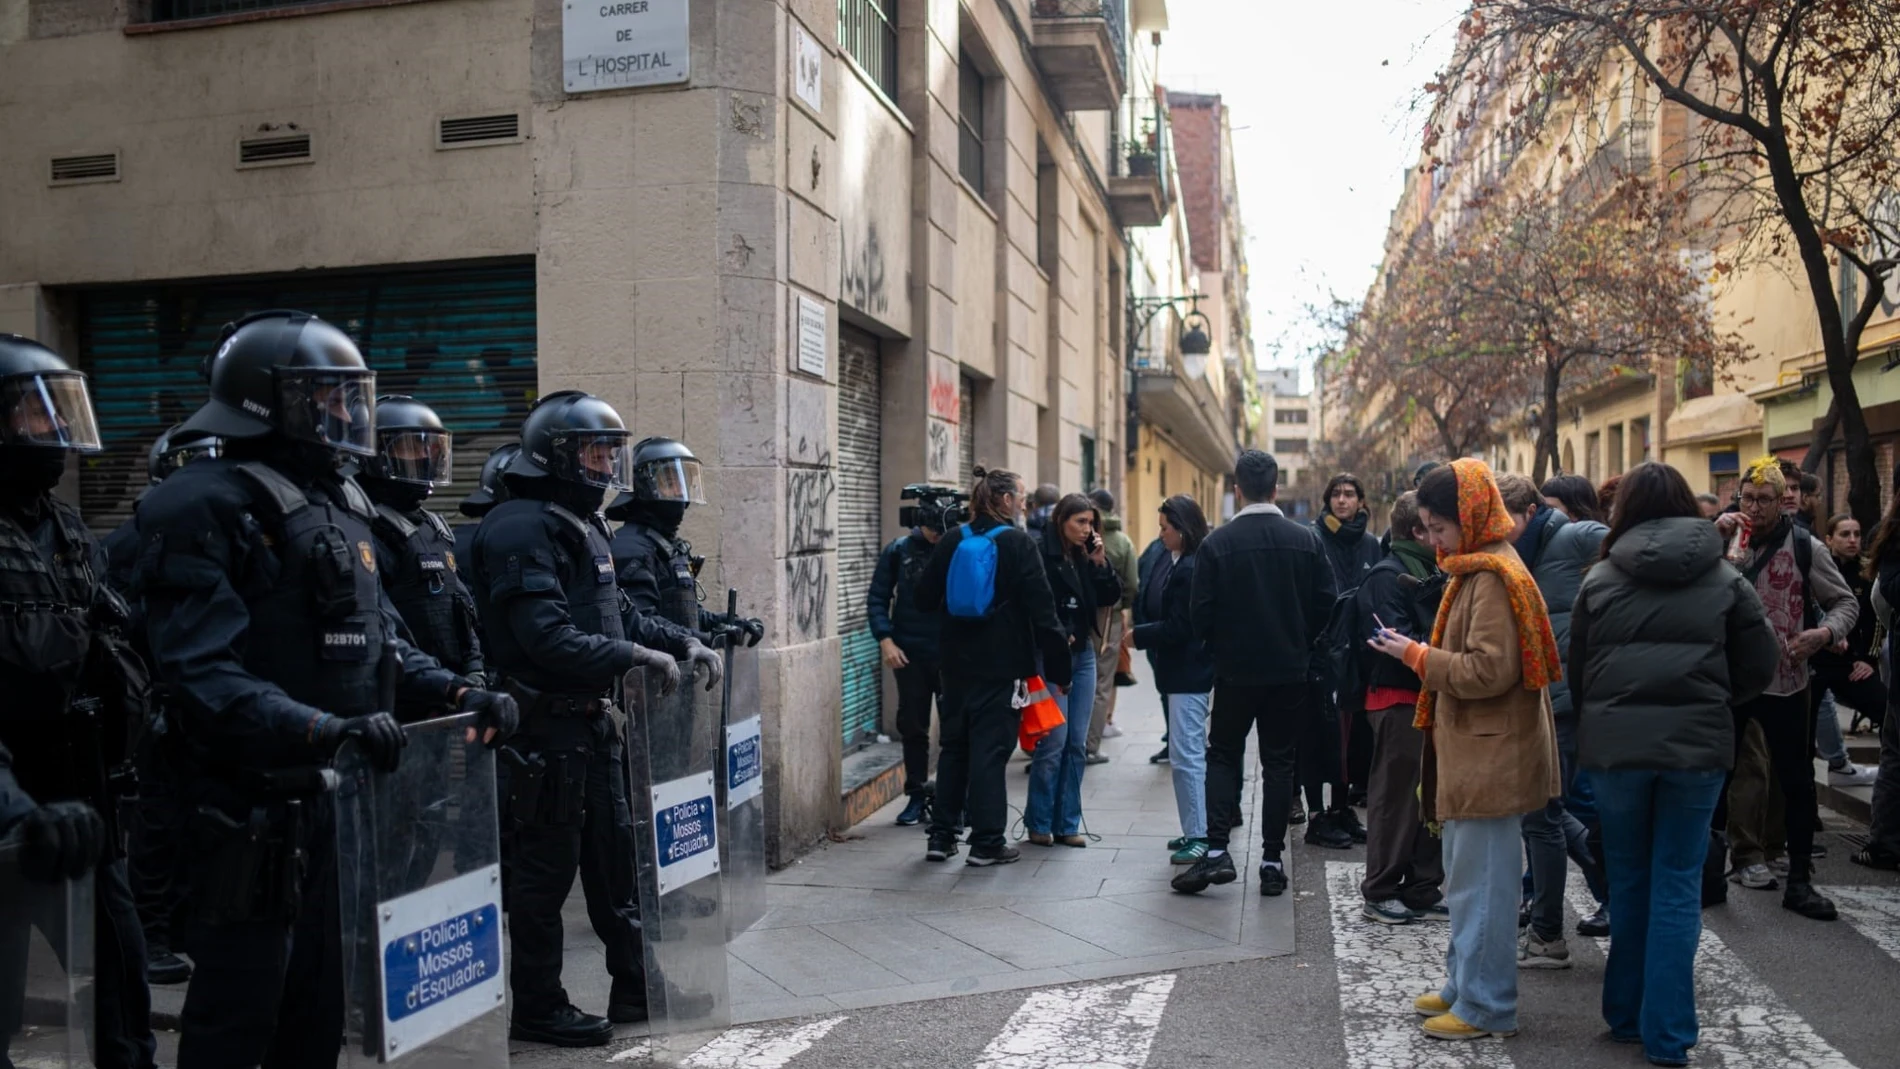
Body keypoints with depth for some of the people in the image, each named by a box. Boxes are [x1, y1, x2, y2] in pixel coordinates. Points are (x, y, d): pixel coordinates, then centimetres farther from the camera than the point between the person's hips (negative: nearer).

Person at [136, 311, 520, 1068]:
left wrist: (459, 694, 2)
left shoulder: (342, 505, 13)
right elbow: (203, 674, -25)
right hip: (252, 806, -8)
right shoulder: (207, 506, -15)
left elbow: (382, 639, 17)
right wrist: (324, 729, -35)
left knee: (322, 1003, 19)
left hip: (340, 796, 8)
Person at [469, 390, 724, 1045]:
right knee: (546, 868, 2)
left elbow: (616, 615, 21)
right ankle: (537, 1009, 16)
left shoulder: (584, 527, 15)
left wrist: (682, 642, 9)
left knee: (614, 855, 16)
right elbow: (549, 640, -25)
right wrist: (638, 656, -23)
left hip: (591, 721, 10)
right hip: (546, 726, -10)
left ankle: (636, 989, 27)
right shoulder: (523, 529, -16)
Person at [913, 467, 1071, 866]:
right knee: (990, 748, 1)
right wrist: (1058, 665, -7)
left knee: (953, 745, 14)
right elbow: (1041, 609, -12)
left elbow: (924, 598, 7)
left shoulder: (951, 541, 3)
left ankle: (941, 836, 18)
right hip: (1001, 664, -5)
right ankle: (986, 842, 6)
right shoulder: (1020, 544, -11)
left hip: (956, 661, 5)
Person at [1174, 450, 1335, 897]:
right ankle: (1271, 861, 11)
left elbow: (1201, 614, -10)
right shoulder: (1307, 540, -4)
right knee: (1279, 762, 10)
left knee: (1223, 756, 11)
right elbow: (1325, 604, -1)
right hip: (1290, 670, 2)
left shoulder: (1217, 543, -11)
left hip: (1236, 670, -2)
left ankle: (1216, 851, -2)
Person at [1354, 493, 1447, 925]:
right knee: (1395, 797, -1)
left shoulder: (1432, 572, 16)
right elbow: (1395, 642, -22)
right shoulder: (1388, 575, -12)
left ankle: (1423, 890, 23)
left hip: (1428, 697, 9)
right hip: (1398, 699, -9)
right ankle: (1380, 893, 9)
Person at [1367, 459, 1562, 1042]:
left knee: (1480, 883, -1)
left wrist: (1417, 655, -16)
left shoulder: (1493, 577, -18)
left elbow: (1489, 671, -23)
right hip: (1472, 749, 10)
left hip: (1489, 756, -10)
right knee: (1465, 877, 18)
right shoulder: (1475, 569, 13)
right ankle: (1465, 985, 30)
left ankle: (1486, 1006, 9)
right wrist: (1420, 652, 8)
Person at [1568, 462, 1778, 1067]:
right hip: (1696, 746, 0)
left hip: (1615, 745, 0)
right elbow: (1758, 666, 5)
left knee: (1628, 881, 14)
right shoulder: (1725, 579, 3)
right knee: (1677, 886, 5)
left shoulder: (1601, 580, 2)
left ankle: (1627, 1015, 24)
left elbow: (1577, 670, 6)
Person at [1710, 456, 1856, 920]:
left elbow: (1845, 602, 2)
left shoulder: (1806, 546, -1)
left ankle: (1800, 881, 20)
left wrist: (1825, 633, -18)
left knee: (1797, 781, 7)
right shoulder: (1724, 539, 3)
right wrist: (1713, 536, -19)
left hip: (1784, 681, -1)